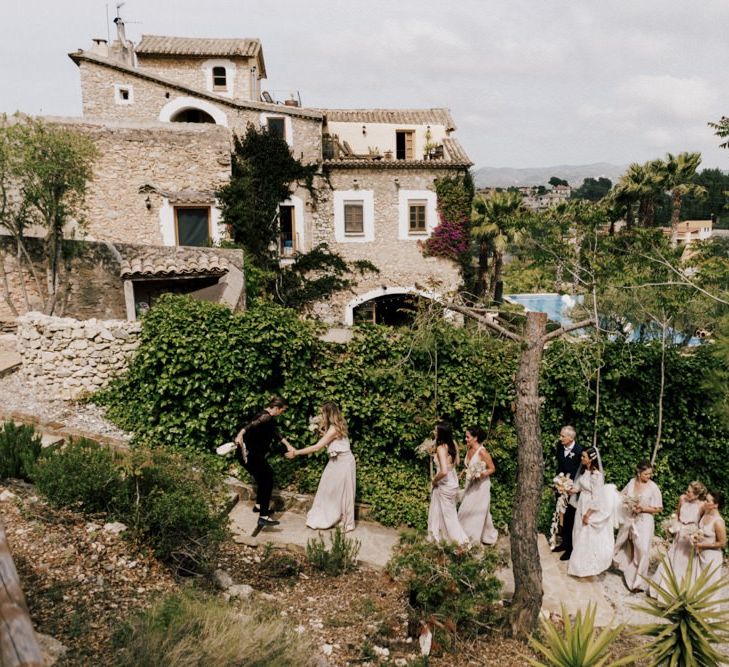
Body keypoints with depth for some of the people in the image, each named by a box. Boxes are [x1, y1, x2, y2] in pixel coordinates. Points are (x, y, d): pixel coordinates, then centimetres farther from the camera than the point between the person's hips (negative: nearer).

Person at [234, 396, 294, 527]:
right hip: (248, 454, -10)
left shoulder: (269, 418, 13)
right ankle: (263, 517, -4)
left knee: (267, 475, 23)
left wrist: (288, 445, 28)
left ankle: (259, 505, 37)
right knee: (267, 481, -6)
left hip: (255, 453, 10)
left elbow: (275, 433, 26)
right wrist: (240, 434, -52)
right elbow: (251, 425, -36)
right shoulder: (266, 417, -18)